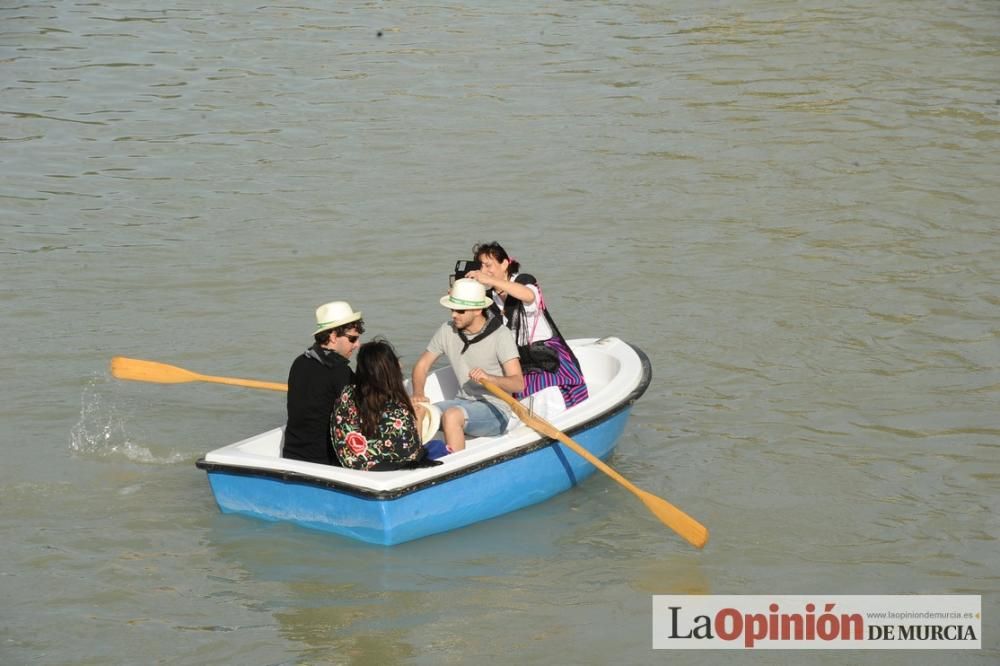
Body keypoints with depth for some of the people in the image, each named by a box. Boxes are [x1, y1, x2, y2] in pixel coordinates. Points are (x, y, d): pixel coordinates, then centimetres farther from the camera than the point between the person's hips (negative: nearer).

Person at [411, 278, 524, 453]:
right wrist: (418, 393, -9)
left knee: (451, 416, -33)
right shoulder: (448, 330, 2)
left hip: (495, 410, -6)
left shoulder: (501, 335, -13)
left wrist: (489, 378, -38)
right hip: (463, 401, 6)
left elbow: (518, 383, -20)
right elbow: (422, 365, 11)